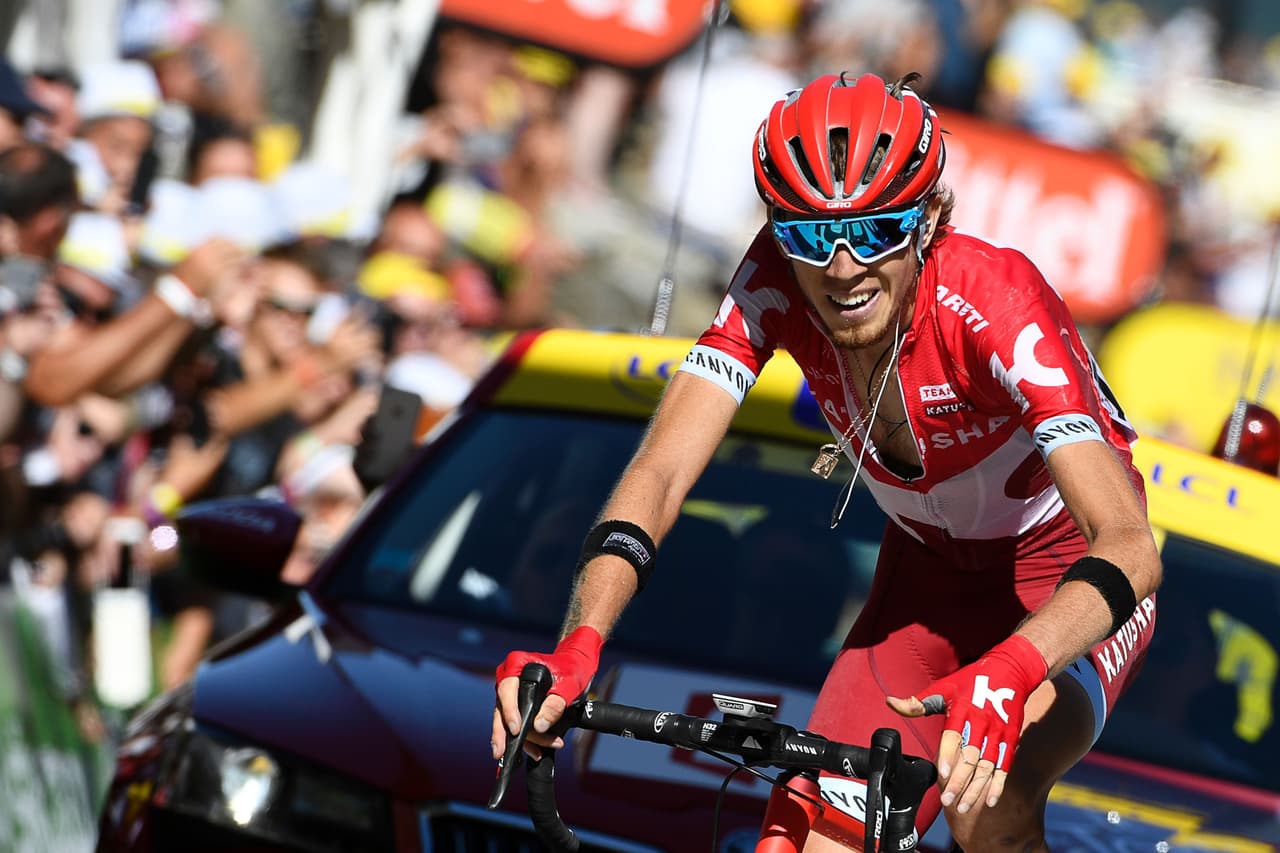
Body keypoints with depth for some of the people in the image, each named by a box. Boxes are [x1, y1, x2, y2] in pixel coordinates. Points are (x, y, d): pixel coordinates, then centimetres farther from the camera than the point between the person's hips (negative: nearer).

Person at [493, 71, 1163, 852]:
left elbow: (1131, 547, -44)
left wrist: (1006, 675, -62)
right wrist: (575, 649, -46)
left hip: (1064, 578, -4)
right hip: (928, 573, 5)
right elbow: (659, 474, -27)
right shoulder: (775, 285, -22)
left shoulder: (995, 303, -34)